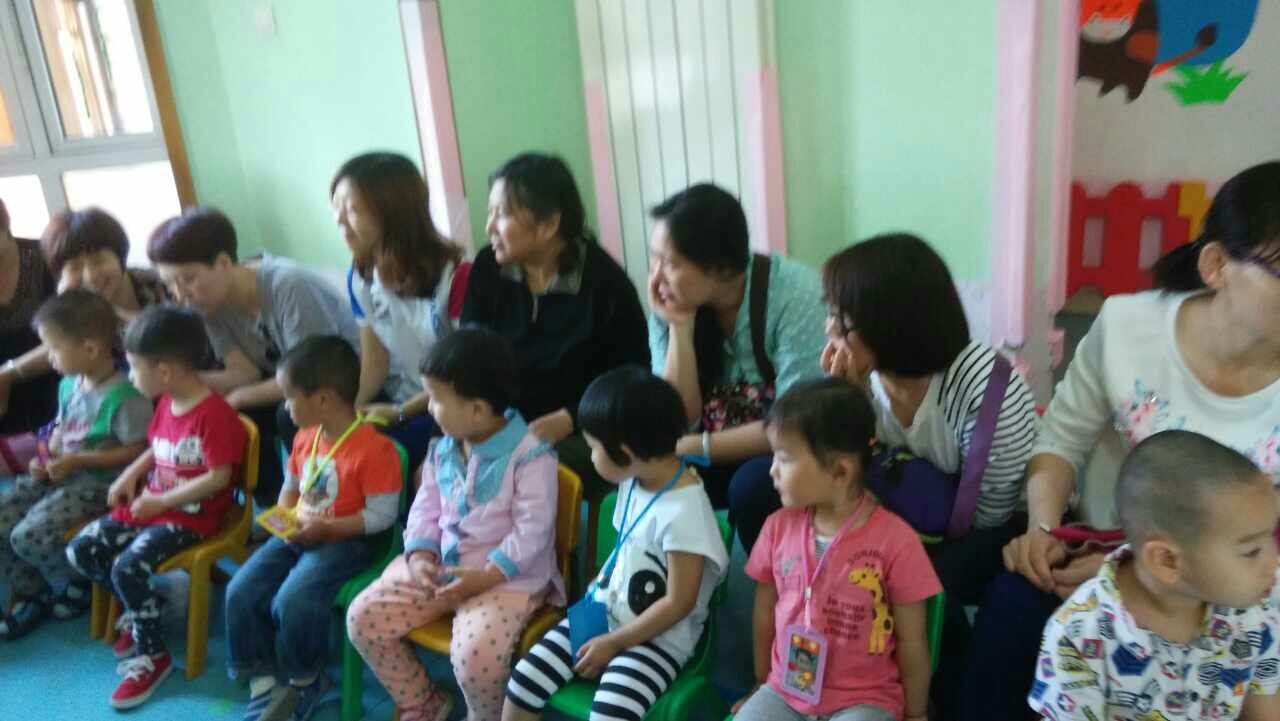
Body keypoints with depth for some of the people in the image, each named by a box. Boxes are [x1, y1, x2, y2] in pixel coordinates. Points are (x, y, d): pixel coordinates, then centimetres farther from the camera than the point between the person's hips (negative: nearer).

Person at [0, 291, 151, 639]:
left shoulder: (125, 396, -21)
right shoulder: (69, 384, 6)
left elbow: (137, 450, -19)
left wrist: (79, 461, -20)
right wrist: (47, 457, 0)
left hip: (100, 481, -9)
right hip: (60, 473, 9)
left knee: (31, 535, -22)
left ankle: (77, 588, 8)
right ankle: (33, 592, 17)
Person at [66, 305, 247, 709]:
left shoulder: (214, 414, -23)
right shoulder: (165, 403, 7)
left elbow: (218, 477, -24)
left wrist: (162, 501, -21)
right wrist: (130, 476, 5)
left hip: (191, 516, -9)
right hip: (148, 505, 10)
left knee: (129, 567, -25)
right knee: (81, 550, 3)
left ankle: (152, 656, -6)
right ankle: (141, 608, 18)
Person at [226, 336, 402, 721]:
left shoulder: (374, 448, -22)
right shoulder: (305, 437, 5)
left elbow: (382, 516, -20)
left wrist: (324, 528, -22)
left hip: (342, 542, -8)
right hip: (296, 535, 8)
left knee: (292, 601, -26)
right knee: (240, 591, -8)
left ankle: (306, 680, 4)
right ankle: (261, 681, 9)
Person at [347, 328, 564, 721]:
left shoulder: (530, 456, -18)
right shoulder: (442, 448, 5)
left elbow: (531, 532, -20)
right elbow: (426, 508, 8)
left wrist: (484, 577, -24)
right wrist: (420, 557, -10)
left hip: (508, 576, -7)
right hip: (439, 564, 7)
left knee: (476, 655, -30)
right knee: (363, 618, -2)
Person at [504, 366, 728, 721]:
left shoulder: (684, 511, -26)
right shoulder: (633, 480, -1)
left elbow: (679, 603, -20)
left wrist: (613, 643, -14)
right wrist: (597, 590, 4)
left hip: (659, 637, -8)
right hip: (605, 614, 8)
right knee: (523, 679, -1)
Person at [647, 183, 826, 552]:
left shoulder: (793, 294, -24)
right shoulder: (670, 303, -9)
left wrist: (692, 447, -21)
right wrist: (680, 328, -22)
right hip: (723, 453, 4)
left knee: (752, 485, -31)